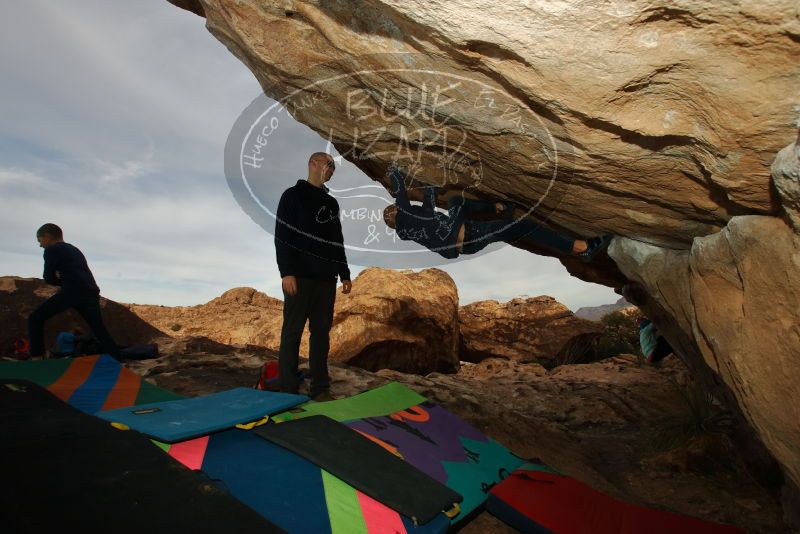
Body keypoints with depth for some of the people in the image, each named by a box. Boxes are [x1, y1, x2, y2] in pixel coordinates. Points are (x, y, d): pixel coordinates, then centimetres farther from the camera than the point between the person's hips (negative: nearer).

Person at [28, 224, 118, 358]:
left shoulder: (52, 249, 8)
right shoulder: (75, 250, 31)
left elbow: (49, 278, 6)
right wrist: (65, 279, 17)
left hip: (73, 291, -7)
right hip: (91, 292, 7)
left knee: (35, 319, 5)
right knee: (100, 330, 13)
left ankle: (37, 359, -6)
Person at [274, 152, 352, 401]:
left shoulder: (331, 203, 20)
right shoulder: (293, 195, 1)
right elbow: (282, 237, -8)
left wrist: (344, 274, 15)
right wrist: (287, 272, -17)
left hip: (326, 279, 6)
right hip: (300, 277, -6)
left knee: (321, 332, 6)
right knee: (292, 332, -3)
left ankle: (320, 388, 13)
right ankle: (288, 390, 4)